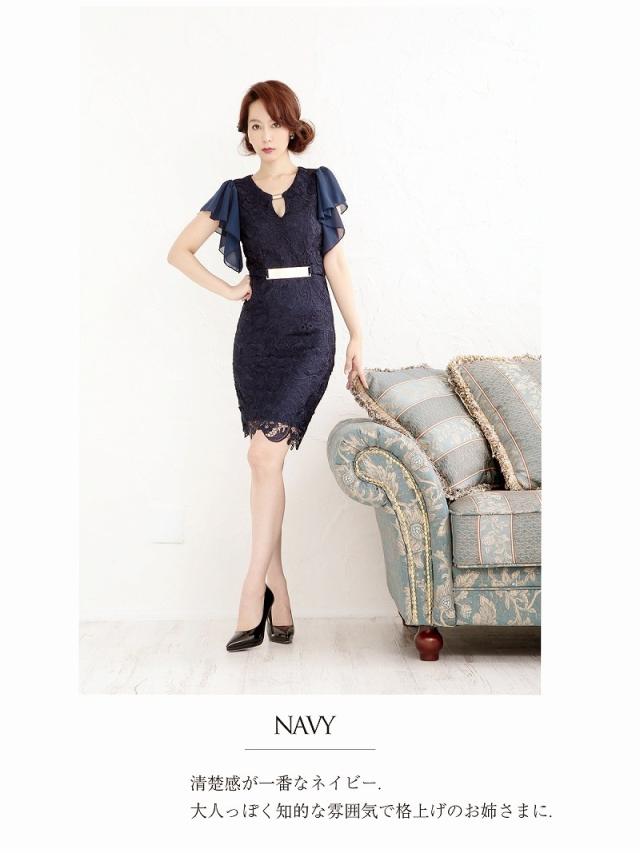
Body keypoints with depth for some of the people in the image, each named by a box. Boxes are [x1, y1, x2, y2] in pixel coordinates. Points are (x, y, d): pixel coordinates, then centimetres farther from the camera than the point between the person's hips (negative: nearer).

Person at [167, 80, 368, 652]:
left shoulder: (319, 185, 6)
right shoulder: (235, 194, 8)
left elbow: (336, 265, 6)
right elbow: (180, 251, 14)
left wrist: (358, 335, 3)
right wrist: (228, 288, 3)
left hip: (311, 332, -2)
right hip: (257, 334, 2)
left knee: (265, 455, -17)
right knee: (267, 463, 0)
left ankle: (254, 588, -8)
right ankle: (280, 605, 8)